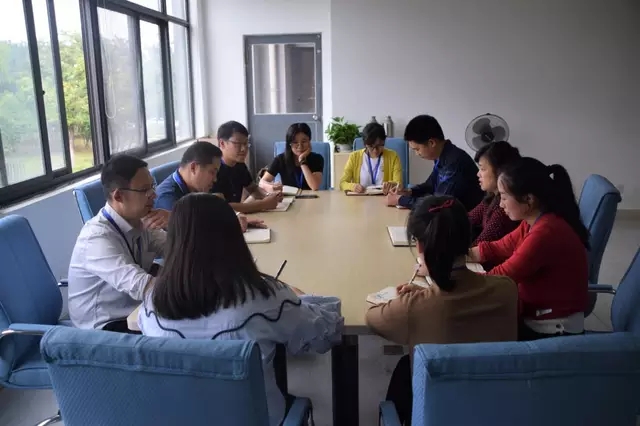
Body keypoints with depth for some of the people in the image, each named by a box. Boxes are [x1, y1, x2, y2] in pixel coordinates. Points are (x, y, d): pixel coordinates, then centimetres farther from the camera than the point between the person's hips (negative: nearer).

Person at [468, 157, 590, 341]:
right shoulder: (535, 222, 2)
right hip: (535, 314, 8)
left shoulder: (546, 232, -28)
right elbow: (498, 248, 9)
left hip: (553, 330, -8)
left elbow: (500, 277, -25)